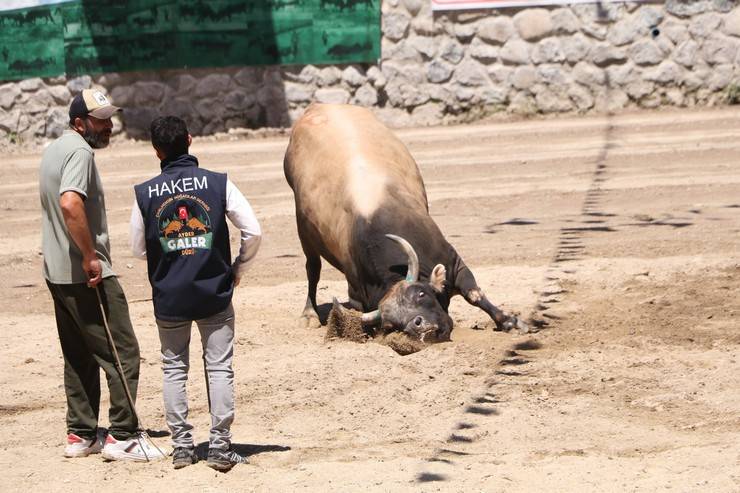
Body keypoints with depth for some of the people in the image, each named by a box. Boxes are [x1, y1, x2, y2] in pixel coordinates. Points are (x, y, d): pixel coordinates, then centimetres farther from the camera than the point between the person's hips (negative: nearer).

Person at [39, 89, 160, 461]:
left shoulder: (53, 151, 16)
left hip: (57, 273, 10)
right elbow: (70, 203, -31)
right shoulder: (79, 152, -16)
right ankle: (122, 437, -5)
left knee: (80, 356, 16)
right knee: (123, 353, -5)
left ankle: (81, 434, 20)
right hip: (87, 276, -10)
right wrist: (91, 256, -25)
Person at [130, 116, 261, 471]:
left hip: (168, 298, 1)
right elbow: (253, 232, -6)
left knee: (174, 369, 13)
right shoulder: (218, 183, -6)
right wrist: (238, 268, 9)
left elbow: (138, 249, 5)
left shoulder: (145, 193, -4)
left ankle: (182, 446, 12)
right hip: (214, 293, -1)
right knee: (219, 367, 5)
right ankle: (220, 447, 2)